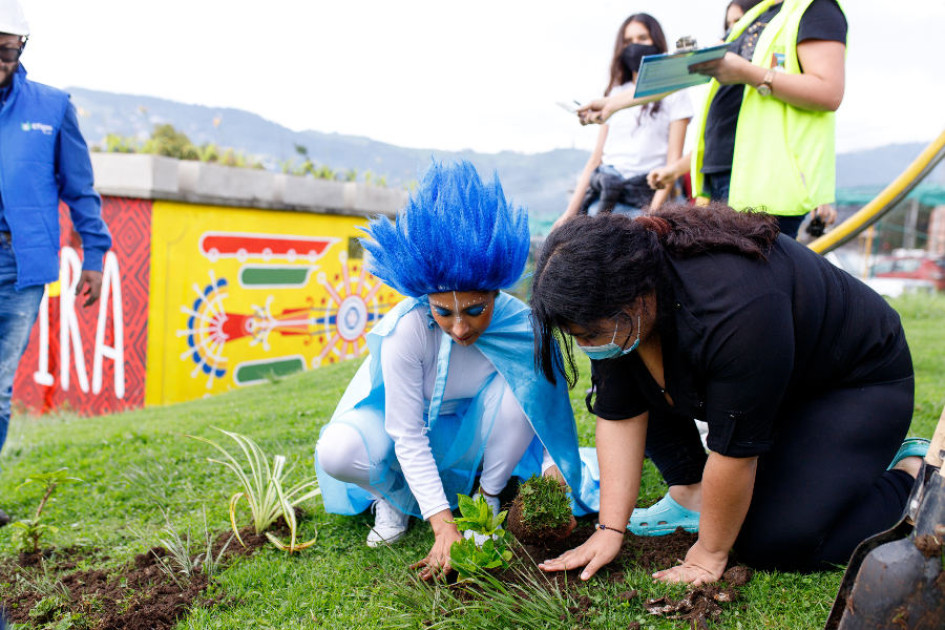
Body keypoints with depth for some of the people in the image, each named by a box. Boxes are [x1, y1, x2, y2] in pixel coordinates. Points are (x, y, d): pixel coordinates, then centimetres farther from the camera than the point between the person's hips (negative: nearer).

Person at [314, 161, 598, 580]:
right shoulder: (406, 329, -33)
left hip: (471, 432, 2)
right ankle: (396, 497, 2)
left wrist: (551, 464, -23)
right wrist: (442, 524, -33)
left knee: (517, 386, -30)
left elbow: (544, 405, -9)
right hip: (408, 429, -2)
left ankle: (487, 498, -6)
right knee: (338, 452, -33)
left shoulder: (519, 325, -25)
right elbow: (407, 434, -29)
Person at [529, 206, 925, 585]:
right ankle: (690, 494, 3)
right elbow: (618, 414, -13)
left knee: (774, 544, -18)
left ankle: (913, 472, 3)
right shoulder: (617, 304, -18)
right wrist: (610, 529, -15)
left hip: (857, 382, -6)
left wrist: (709, 555, -21)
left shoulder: (732, 310, -41)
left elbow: (735, 448, -32)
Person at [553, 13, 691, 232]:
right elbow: (596, 157, 15)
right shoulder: (615, 94, 18)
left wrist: (653, 212, -16)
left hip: (643, 197, -3)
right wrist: (570, 211, 8)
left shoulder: (673, 95, 6)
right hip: (602, 194, 4)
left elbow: (674, 160, -2)